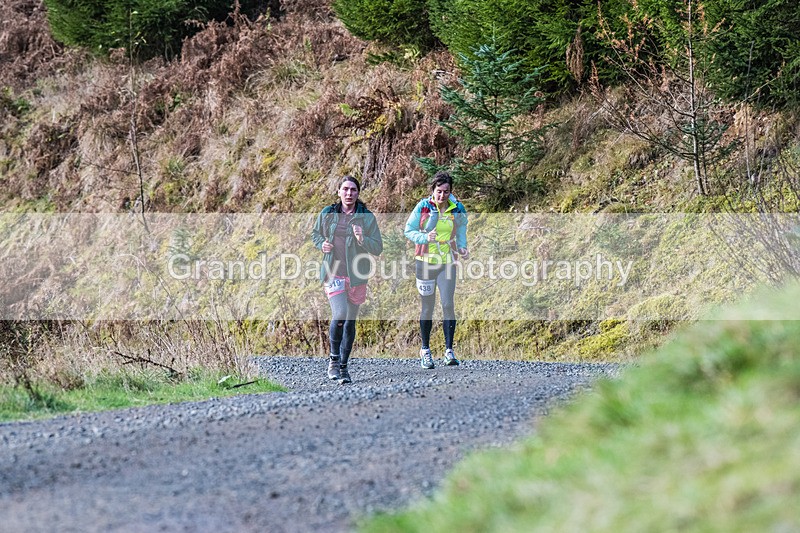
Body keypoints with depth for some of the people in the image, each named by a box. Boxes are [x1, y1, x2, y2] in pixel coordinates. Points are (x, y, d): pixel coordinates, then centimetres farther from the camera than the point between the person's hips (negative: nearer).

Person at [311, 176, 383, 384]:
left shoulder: (366, 217, -1)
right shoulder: (327, 214, 3)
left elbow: (378, 248, -1)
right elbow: (315, 234, 20)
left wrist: (362, 239, -20)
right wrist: (322, 244, -1)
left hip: (356, 275, 1)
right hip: (333, 273, -1)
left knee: (350, 321, 8)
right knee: (339, 315, -20)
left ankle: (343, 366, 21)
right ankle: (334, 359, 0)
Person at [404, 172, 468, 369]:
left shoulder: (457, 210, -1)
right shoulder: (423, 207, -6)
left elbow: (461, 233, 15)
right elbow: (409, 230, 0)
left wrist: (462, 248, -3)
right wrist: (425, 237, -18)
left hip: (447, 262, 1)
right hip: (425, 261, -1)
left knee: (448, 304, -12)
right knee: (427, 307, 5)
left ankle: (449, 350, -6)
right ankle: (425, 350, 19)